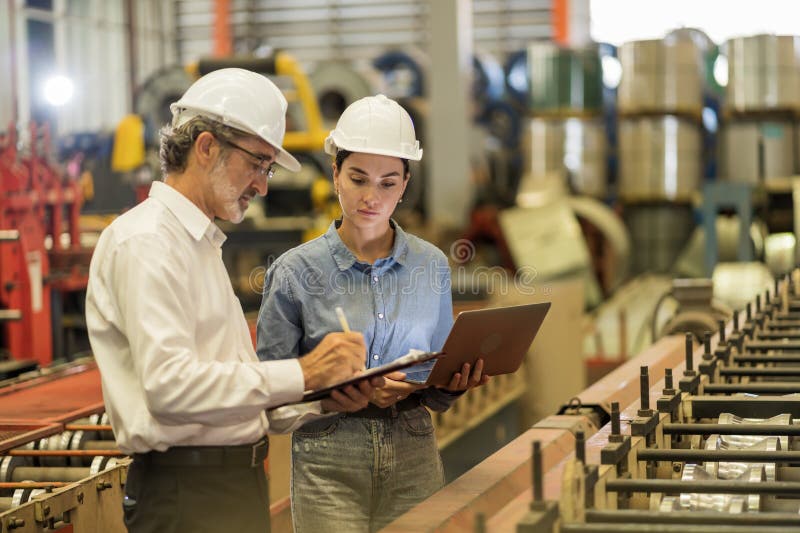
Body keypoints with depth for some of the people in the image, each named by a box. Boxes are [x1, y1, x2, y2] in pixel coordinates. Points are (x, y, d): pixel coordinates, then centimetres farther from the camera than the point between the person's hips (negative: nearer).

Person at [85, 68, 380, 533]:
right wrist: (302, 375, -23)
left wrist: (323, 399, 1)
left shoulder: (202, 244, 19)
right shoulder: (145, 242, -12)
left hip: (236, 488, 9)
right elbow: (170, 386, -24)